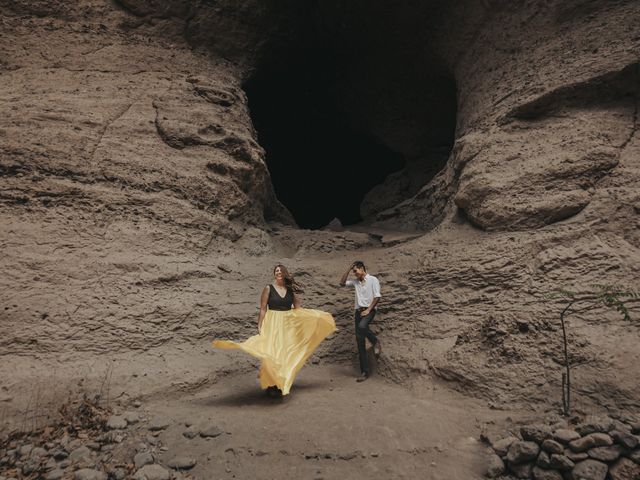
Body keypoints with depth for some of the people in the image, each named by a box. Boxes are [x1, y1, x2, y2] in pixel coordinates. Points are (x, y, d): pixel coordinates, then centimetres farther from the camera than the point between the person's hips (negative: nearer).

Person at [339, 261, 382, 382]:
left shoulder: (373, 280, -2)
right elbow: (342, 283, 9)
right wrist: (349, 269, 7)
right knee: (360, 341, 0)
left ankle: (376, 342, -7)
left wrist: (368, 310, -14)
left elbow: (377, 296, -8)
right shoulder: (355, 282, 15)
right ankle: (365, 371, 5)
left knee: (361, 326, -37)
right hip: (358, 311, 6)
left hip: (369, 310, -6)